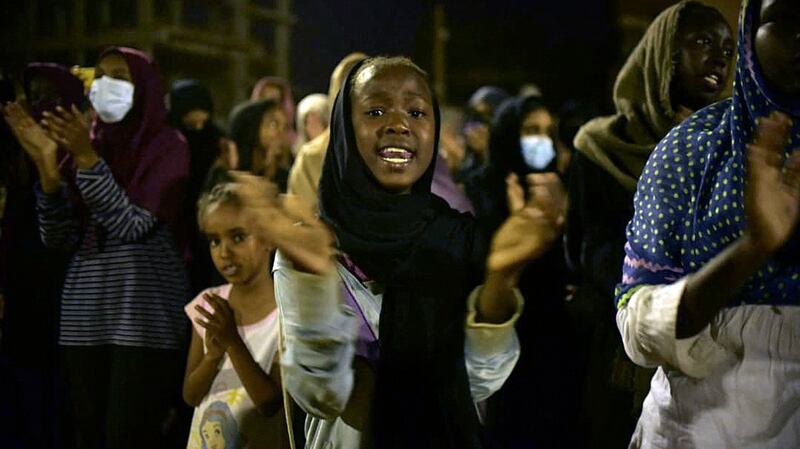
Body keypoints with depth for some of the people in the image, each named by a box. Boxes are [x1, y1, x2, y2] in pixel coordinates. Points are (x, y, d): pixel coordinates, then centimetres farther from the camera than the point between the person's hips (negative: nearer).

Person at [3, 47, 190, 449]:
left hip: (142, 317, -5)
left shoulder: (167, 146, -2)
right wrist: (47, 165, -8)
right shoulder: (90, 143, 12)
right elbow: (59, 239, 5)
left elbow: (132, 226, -15)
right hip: (84, 317, 5)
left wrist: (86, 158, -20)